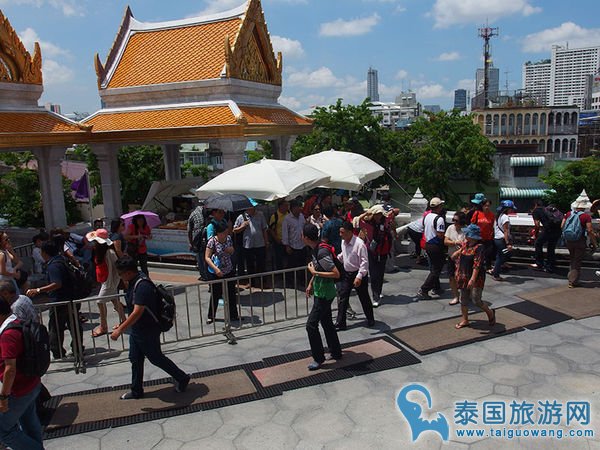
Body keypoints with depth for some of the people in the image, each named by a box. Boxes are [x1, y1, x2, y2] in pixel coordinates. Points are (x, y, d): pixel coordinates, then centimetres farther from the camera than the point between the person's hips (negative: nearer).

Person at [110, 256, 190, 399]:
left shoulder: (142, 286, -30)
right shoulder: (134, 281, 1)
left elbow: (137, 312, -35)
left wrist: (120, 330, -33)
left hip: (148, 331, -9)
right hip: (136, 329, 9)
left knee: (156, 358, 7)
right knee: (135, 359, 17)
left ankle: (182, 378, 25)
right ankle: (136, 391, 33)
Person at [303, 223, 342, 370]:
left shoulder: (322, 253, -27)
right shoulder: (315, 250, 3)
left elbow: (336, 274, -29)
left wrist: (314, 272, -24)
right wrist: (311, 284, 19)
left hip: (324, 294, -10)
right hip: (320, 292, 10)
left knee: (311, 325, -4)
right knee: (327, 323, 20)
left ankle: (319, 358, 8)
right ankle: (336, 352, 34)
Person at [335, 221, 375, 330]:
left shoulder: (359, 243, -23)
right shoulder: (343, 242, 1)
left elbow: (364, 262, -23)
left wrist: (359, 276, -28)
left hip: (358, 274, -6)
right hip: (346, 273, 7)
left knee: (364, 298, 10)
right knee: (343, 298, 4)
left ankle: (370, 320, 31)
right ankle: (340, 323, 11)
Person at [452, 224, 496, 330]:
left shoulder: (479, 248, -17)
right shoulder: (465, 245, 7)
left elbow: (477, 265, -22)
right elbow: (454, 257, 17)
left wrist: (472, 279, -27)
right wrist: (460, 250, -2)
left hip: (476, 279, -7)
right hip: (464, 277, 8)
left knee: (476, 300, -4)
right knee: (464, 299, 12)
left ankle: (490, 313, 23)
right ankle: (465, 320, 24)